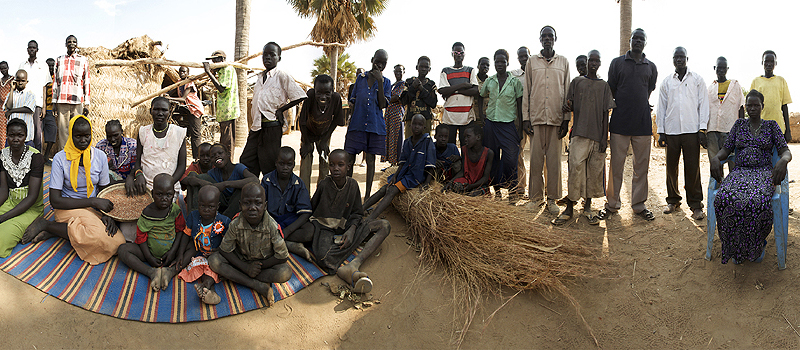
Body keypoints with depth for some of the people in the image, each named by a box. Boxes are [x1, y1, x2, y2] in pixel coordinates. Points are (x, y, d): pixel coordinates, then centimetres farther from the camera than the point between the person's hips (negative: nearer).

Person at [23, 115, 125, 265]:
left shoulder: (100, 157, 0)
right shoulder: (60, 158, -11)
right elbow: (55, 200, -13)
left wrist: (107, 214, -13)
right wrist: (92, 201, -21)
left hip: (93, 209, 5)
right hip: (68, 208, -5)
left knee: (117, 241, -23)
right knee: (98, 236, -35)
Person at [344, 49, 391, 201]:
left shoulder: (386, 82, 5)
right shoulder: (360, 78, 8)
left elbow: (382, 104, -8)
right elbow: (353, 102, 13)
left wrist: (380, 82, -13)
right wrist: (350, 122, 8)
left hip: (375, 126, -1)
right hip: (357, 124, 1)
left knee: (370, 160, 3)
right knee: (349, 158, -2)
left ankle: (367, 195, 9)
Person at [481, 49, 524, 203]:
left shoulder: (515, 82, 1)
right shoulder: (489, 81, 8)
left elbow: (520, 105, 2)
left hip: (508, 124, -3)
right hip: (490, 123, 3)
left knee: (510, 159, -9)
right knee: (493, 157, 5)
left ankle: (512, 191, -1)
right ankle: (497, 189, 14)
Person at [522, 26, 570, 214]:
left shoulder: (563, 62, 11)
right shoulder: (532, 62, 11)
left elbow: (567, 92, 9)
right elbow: (526, 92, 9)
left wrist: (566, 119, 1)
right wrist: (525, 118, 2)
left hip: (556, 119, 0)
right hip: (536, 117, 0)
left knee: (554, 160, 0)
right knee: (536, 159, 0)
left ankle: (552, 199, 7)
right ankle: (536, 197, 8)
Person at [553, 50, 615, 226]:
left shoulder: (604, 86, 12)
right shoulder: (577, 82, 10)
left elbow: (605, 113, 8)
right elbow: (571, 106, 12)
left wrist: (604, 137, 0)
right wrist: (568, 108, -13)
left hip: (597, 135, 2)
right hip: (579, 132, -2)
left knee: (595, 170, 1)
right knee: (576, 167, -11)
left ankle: (588, 207, 11)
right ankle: (569, 208, -6)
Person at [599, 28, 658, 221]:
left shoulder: (651, 67, 12)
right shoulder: (617, 63, 7)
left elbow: (649, 92, 19)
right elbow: (610, 92, 9)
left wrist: (641, 107, 10)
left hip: (642, 122, 2)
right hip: (620, 121, -2)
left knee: (641, 165, 4)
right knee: (616, 165, 1)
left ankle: (639, 205, 13)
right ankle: (612, 203, 11)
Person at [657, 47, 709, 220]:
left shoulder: (697, 79, 9)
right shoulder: (666, 82, 13)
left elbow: (703, 104, 5)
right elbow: (661, 107, 12)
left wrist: (702, 128, -3)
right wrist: (660, 131, 7)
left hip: (691, 130, -2)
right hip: (671, 130, 2)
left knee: (692, 168, -4)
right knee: (671, 167, 4)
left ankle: (695, 204, 0)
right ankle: (673, 201, 17)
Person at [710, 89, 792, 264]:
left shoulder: (771, 125, 13)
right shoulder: (739, 125, 18)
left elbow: (785, 151, 4)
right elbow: (726, 149, 13)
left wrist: (783, 161, -22)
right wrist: (715, 158, -12)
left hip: (764, 172, -2)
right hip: (740, 172, 2)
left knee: (758, 201, -40)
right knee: (726, 198, -36)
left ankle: (758, 245, -11)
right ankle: (736, 248, -16)